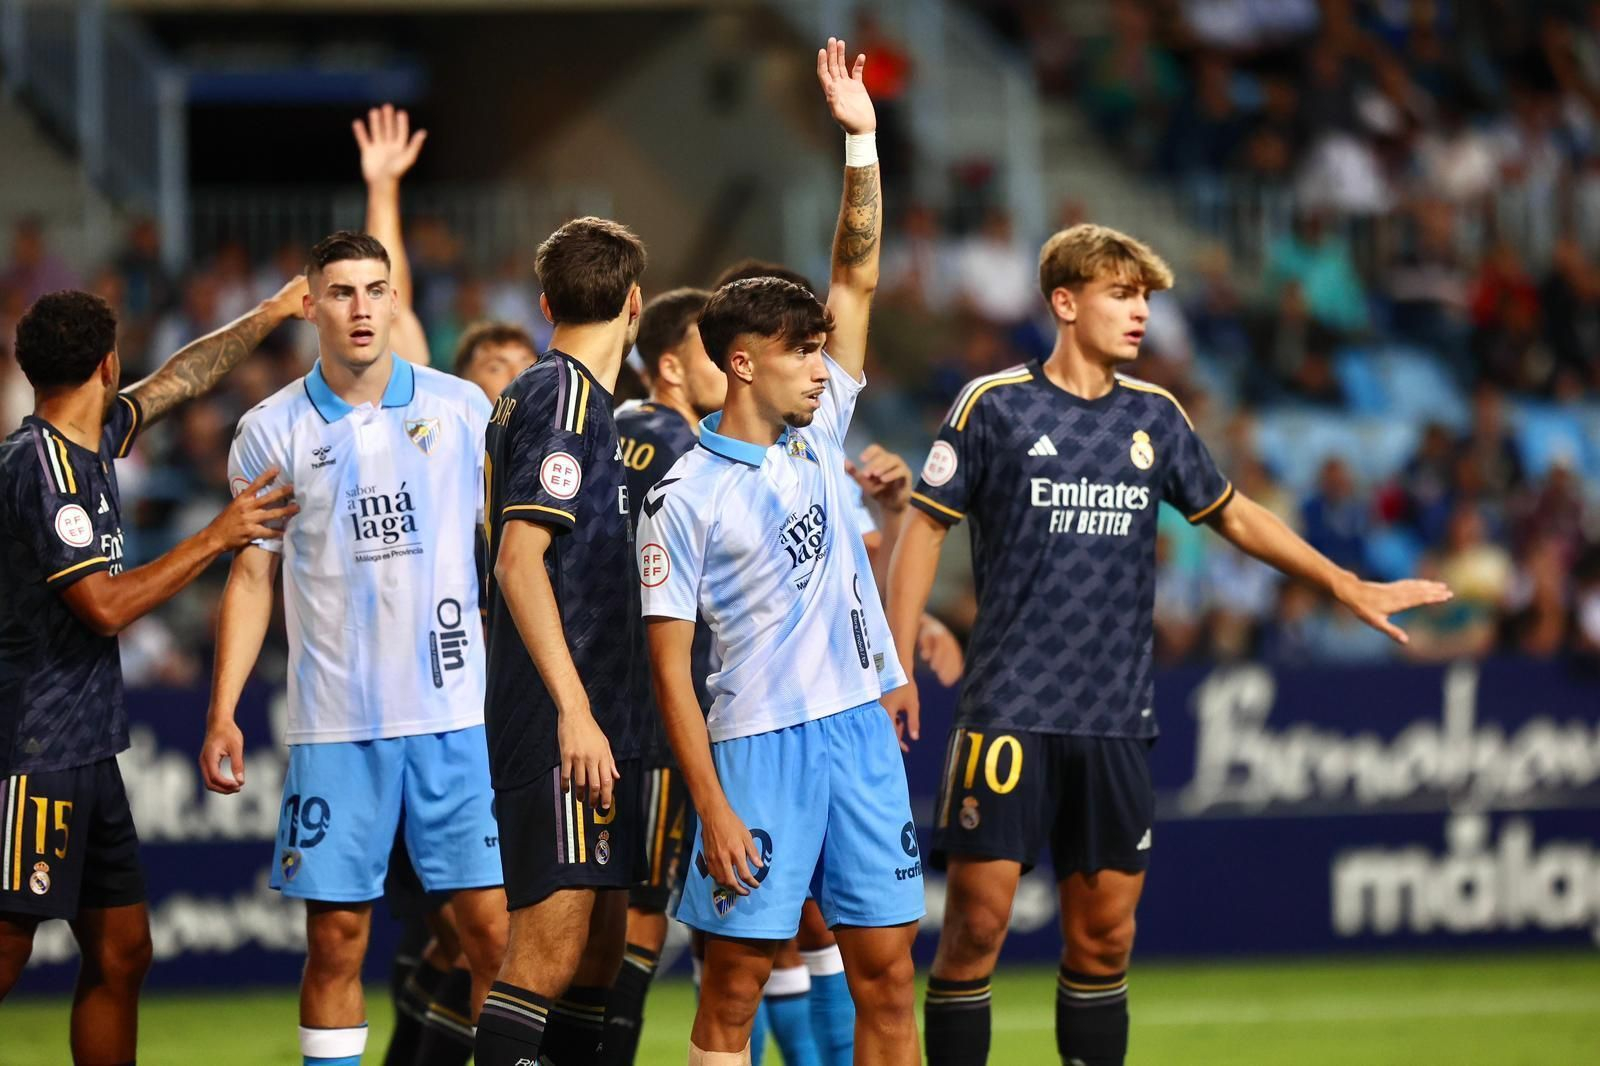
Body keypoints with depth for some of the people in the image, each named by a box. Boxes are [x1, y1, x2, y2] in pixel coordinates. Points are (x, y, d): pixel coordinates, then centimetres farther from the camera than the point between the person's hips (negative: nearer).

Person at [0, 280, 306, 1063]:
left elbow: (181, 378, 30)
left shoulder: (91, 444, 12)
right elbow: (106, 606, -19)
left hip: (87, 754, 10)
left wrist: (272, 313, 37)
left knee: (120, 954, 9)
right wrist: (218, 537, -13)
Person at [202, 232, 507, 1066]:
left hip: (459, 711, 0)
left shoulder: (461, 409, 4)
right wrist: (222, 715, 1)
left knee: (492, 928, -5)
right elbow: (252, 576, 9)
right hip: (334, 723, 0)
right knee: (335, 939, 2)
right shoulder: (271, 431, 4)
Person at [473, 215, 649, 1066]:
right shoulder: (566, 395, -10)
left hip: (592, 724, 10)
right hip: (565, 726, -10)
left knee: (601, 940, 10)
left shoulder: (546, 394, 18)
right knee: (550, 946, -13)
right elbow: (517, 559, -18)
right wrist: (574, 709, -22)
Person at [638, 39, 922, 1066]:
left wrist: (862, 141, 2)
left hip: (861, 730, 6)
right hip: (758, 746, -6)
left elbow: (858, 278, 10)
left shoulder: (820, 433, 10)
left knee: (887, 971, 4)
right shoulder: (684, 498, -5)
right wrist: (713, 808, -12)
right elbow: (670, 665, -6)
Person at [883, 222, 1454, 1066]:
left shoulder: (1155, 417, 11)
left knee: (1103, 934, 5)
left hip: (1115, 717, 4)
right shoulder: (993, 405, -2)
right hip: (1009, 706, -4)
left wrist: (1347, 586, 23)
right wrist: (897, 668, -4)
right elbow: (924, 530, 1)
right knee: (978, 917, -8)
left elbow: (1234, 516, 24)